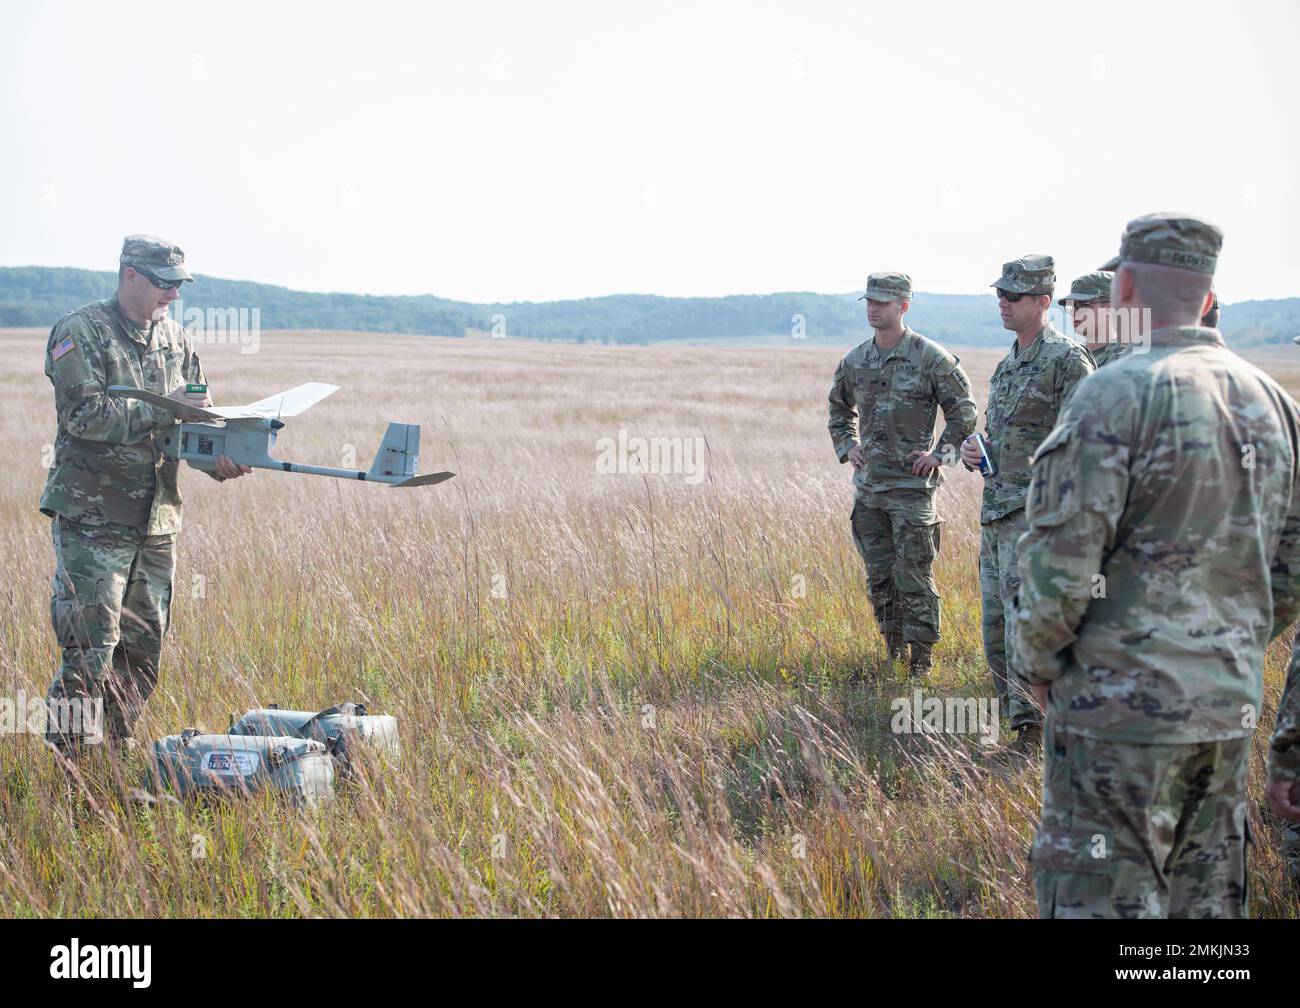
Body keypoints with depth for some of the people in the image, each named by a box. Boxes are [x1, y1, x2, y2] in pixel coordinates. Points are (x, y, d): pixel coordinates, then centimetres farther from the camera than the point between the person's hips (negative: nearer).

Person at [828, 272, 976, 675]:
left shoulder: (931, 357, -8)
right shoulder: (855, 361, 8)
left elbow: (964, 411, 0)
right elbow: (839, 409, 25)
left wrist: (940, 453, -7)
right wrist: (847, 447, 12)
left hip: (911, 485, -5)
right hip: (867, 486, 5)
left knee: (914, 579, -4)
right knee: (879, 578, 10)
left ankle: (921, 664, 4)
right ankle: (894, 656, 21)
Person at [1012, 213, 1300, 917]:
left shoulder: (1117, 395, -15)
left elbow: (1060, 562, -17)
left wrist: (1036, 664, -2)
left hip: (1122, 706, -7)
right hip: (1230, 707, 7)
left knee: (1101, 899, 0)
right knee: (1204, 896, 17)